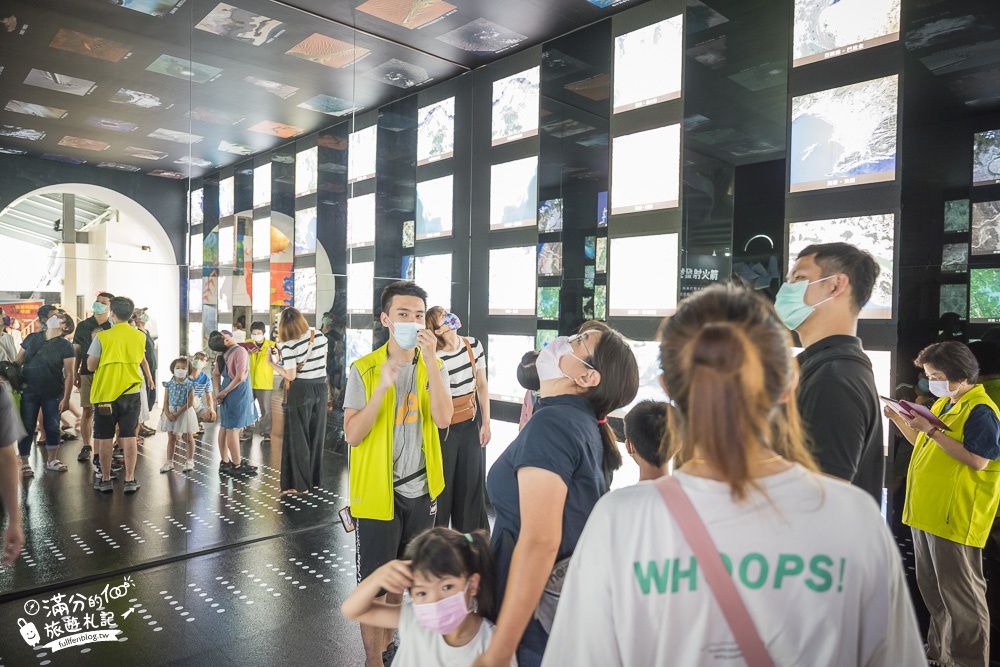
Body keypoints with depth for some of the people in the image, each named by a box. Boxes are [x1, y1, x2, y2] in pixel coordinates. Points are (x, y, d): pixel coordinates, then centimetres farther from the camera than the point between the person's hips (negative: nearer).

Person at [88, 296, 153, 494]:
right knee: (129, 436, 5)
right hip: (131, 393, 3)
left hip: (105, 393, -2)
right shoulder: (140, 336, 2)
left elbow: (91, 366, -4)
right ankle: (130, 480, 7)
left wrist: (95, 342, 8)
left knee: (104, 438, 9)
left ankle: (105, 480, 16)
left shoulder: (102, 337, -10)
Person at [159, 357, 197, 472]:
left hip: (185, 412, -3)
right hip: (170, 412, 3)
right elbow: (166, 400, 2)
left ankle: (190, 461, 17)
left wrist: (178, 413, -17)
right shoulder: (169, 384, 2)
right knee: (171, 438, 11)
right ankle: (169, 462, 19)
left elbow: (190, 402, -12)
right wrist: (167, 413, -12)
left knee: (188, 438, 5)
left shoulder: (189, 385, -8)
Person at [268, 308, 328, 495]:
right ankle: (314, 478, 27)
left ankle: (300, 484, 8)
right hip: (321, 388, 6)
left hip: (300, 391, -5)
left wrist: (271, 362, -6)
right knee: (316, 435, 16)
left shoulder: (288, 346, -16)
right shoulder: (319, 335, 0)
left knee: (298, 437, 4)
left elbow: (291, 376, -15)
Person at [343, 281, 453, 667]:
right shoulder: (364, 370, -10)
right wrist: (383, 385, -28)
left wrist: (430, 360, -27)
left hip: (420, 490, 4)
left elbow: (443, 419, -19)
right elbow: (352, 435, -17)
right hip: (378, 490, -4)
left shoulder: (434, 368, -2)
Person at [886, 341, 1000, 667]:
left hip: (954, 518, -9)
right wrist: (899, 419, 9)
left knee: (960, 593, 2)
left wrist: (932, 430, -24)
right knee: (931, 589, 19)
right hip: (926, 513, 10)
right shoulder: (942, 405, 14)